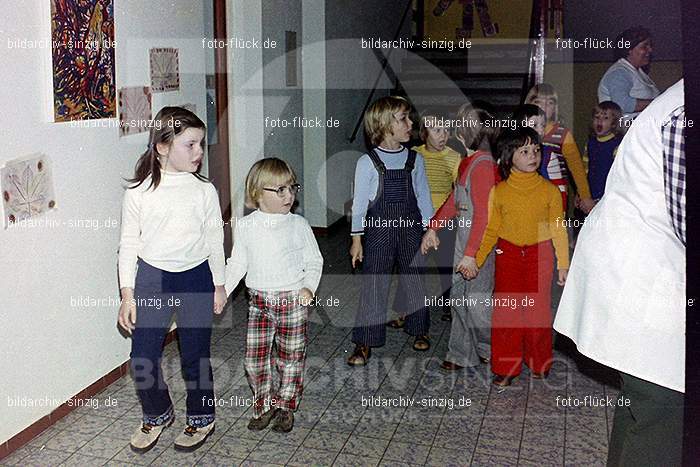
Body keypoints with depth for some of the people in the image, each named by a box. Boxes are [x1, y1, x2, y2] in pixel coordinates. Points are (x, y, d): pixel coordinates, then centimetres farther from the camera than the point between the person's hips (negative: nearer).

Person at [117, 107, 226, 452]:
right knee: (143, 355, 3)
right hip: (152, 277, 0)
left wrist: (218, 285, 8)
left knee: (195, 354, 8)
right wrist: (127, 294, -3)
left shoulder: (204, 190, -3)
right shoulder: (138, 193, -6)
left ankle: (201, 418, 29)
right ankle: (157, 414, 29)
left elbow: (215, 240, 5)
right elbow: (129, 244, -1)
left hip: (196, 277, 0)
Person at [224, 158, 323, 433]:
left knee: (291, 357, 9)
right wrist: (220, 292, 1)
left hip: (293, 300, -1)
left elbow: (314, 261, 1)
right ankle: (264, 405, 24)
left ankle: (285, 406, 29)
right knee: (255, 358, 2)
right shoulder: (244, 227, -2)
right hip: (259, 301, 1)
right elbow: (237, 265, 8)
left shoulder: (298, 225, -6)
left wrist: (309, 287, -15)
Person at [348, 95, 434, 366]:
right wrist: (357, 238, -5)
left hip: (411, 229, 3)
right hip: (379, 231, -3)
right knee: (374, 284, -1)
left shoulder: (414, 159, 3)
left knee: (415, 280, 13)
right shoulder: (367, 162, -7)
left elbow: (423, 196, 10)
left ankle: (420, 330, 33)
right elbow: (359, 202, -4)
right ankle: (364, 343, 8)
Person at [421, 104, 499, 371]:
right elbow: (454, 200, 21)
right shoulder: (469, 162, 12)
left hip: (479, 245, -10)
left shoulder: (482, 165, -19)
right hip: (464, 239, 10)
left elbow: (483, 214, -23)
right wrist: (433, 228, 22)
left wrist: (471, 253, -24)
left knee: (476, 300, -1)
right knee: (459, 297, 14)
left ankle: (494, 349, 20)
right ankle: (463, 355, 24)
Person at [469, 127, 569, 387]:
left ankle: (540, 363, 24)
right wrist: (476, 261, 1)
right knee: (505, 310, 2)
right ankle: (506, 367, 13)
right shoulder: (499, 192, -1)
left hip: (539, 256, 0)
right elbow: (491, 230, 5)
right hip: (508, 255, 1)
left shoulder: (549, 190, -2)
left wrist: (563, 263, 1)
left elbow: (558, 229, 2)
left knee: (539, 310, 5)